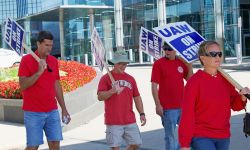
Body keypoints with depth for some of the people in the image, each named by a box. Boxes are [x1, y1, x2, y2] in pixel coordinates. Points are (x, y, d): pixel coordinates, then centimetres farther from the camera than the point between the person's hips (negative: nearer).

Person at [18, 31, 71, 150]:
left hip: (52, 111, 5)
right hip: (33, 113, -5)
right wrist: (39, 72, -24)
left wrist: (64, 108, 13)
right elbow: (23, 85, -13)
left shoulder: (54, 61, 8)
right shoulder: (26, 60, -7)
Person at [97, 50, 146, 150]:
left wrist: (142, 114, 7)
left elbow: (137, 97, 15)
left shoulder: (130, 79, 12)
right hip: (113, 122, -4)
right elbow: (100, 97, -9)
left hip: (130, 121, 5)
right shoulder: (106, 78, -2)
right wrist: (112, 91, -25)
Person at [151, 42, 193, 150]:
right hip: (167, 107, -4)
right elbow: (154, 85, -8)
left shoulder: (182, 62, 7)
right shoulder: (158, 63, -6)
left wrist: (190, 66, -5)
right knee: (171, 136, 5)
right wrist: (158, 104, -14)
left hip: (183, 105, 5)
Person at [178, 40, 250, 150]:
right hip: (201, 137, -6)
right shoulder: (195, 81, -10)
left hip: (223, 137, 6)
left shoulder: (225, 80, 6)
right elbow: (187, 113, -11)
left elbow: (235, 106, 14)